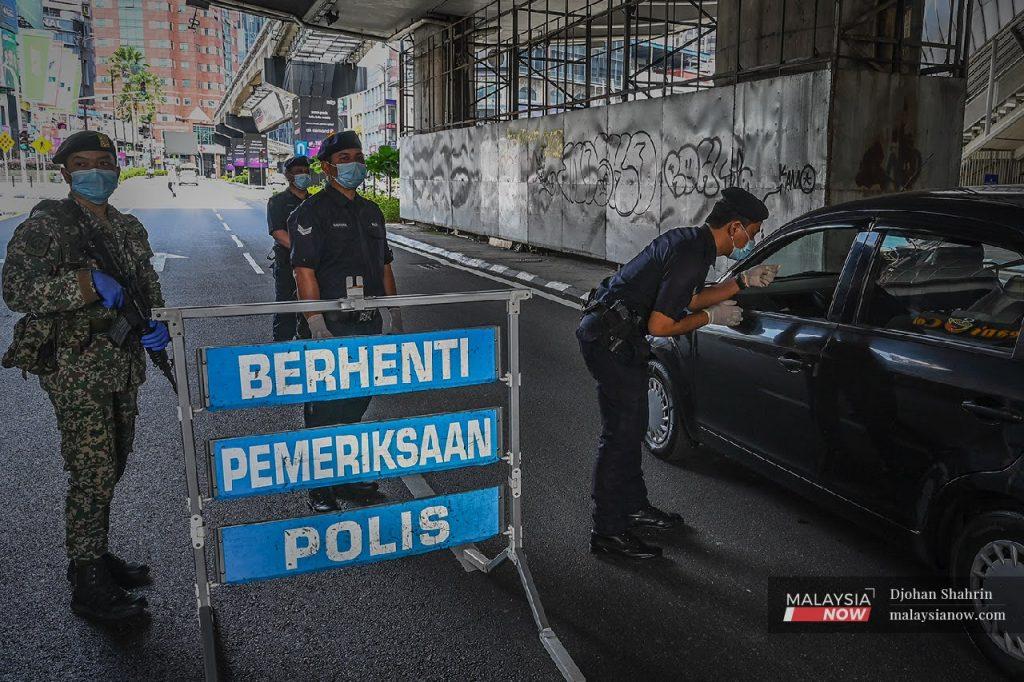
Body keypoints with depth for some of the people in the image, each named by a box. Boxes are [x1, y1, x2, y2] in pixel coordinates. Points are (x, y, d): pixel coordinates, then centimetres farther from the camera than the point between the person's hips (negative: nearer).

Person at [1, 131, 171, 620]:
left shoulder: (129, 228, 13)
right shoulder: (47, 224, -7)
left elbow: (149, 287, 19)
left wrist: (158, 322, -2)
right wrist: (86, 283, -27)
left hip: (123, 365, 7)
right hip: (75, 367, -7)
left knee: (113, 465, 15)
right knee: (93, 472, -7)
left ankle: (95, 555, 32)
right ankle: (87, 584, 6)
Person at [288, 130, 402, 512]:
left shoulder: (371, 212, 15)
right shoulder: (312, 212, -8)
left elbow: (384, 267, 19)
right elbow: (304, 271, -15)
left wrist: (395, 316, 15)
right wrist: (317, 325, -22)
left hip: (368, 324, 7)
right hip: (331, 327, -7)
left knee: (358, 401, 16)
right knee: (325, 410, 0)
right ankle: (321, 491, 13)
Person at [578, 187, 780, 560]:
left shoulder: (691, 240, 9)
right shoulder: (691, 256, -21)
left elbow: (692, 299, 20)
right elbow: (660, 326, -22)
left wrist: (743, 281, 15)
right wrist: (712, 317, -8)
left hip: (614, 334, 11)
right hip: (611, 338, -11)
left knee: (632, 425, 19)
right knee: (621, 432, -5)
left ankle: (634, 506, 34)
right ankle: (608, 531, 5)